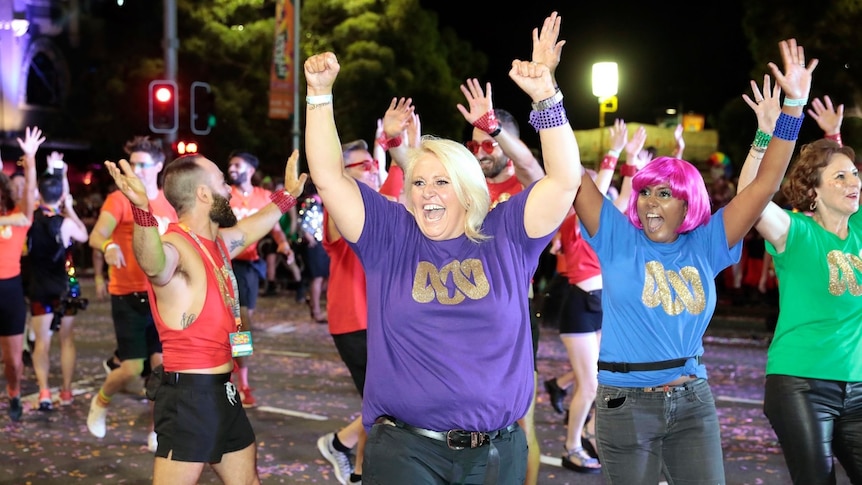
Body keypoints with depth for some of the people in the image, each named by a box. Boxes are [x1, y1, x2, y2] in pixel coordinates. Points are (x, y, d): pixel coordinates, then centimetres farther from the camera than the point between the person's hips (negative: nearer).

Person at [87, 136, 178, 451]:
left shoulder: (169, 203, 6)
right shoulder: (119, 199, -9)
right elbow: (96, 235, -24)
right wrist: (108, 246, -46)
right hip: (128, 296, -4)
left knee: (162, 365, 1)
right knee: (132, 369, -4)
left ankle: (157, 433, 15)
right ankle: (101, 402, 28)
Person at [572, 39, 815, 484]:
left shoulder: (704, 247, 2)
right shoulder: (618, 239, -2)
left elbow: (765, 184, 0)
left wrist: (794, 105, -4)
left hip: (693, 401, 2)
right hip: (626, 404, -2)